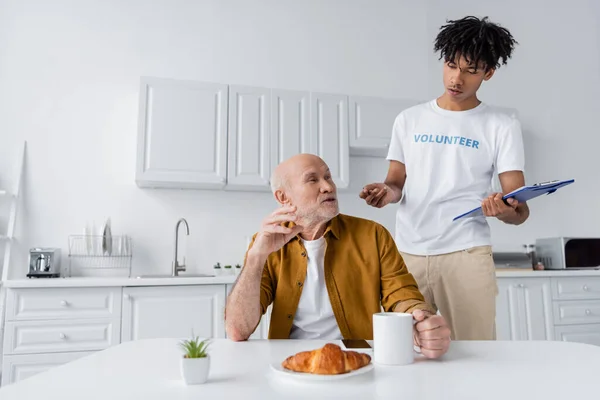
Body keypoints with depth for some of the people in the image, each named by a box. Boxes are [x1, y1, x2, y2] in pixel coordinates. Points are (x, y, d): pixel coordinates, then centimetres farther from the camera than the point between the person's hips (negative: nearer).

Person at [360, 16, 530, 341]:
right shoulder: (409, 119, 11)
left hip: (466, 254, -1)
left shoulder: (503, 125, 4)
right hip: (406, 254, 2)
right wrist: (387, 192, -11)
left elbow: (521, 209, -1)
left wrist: (508, 211, -24)